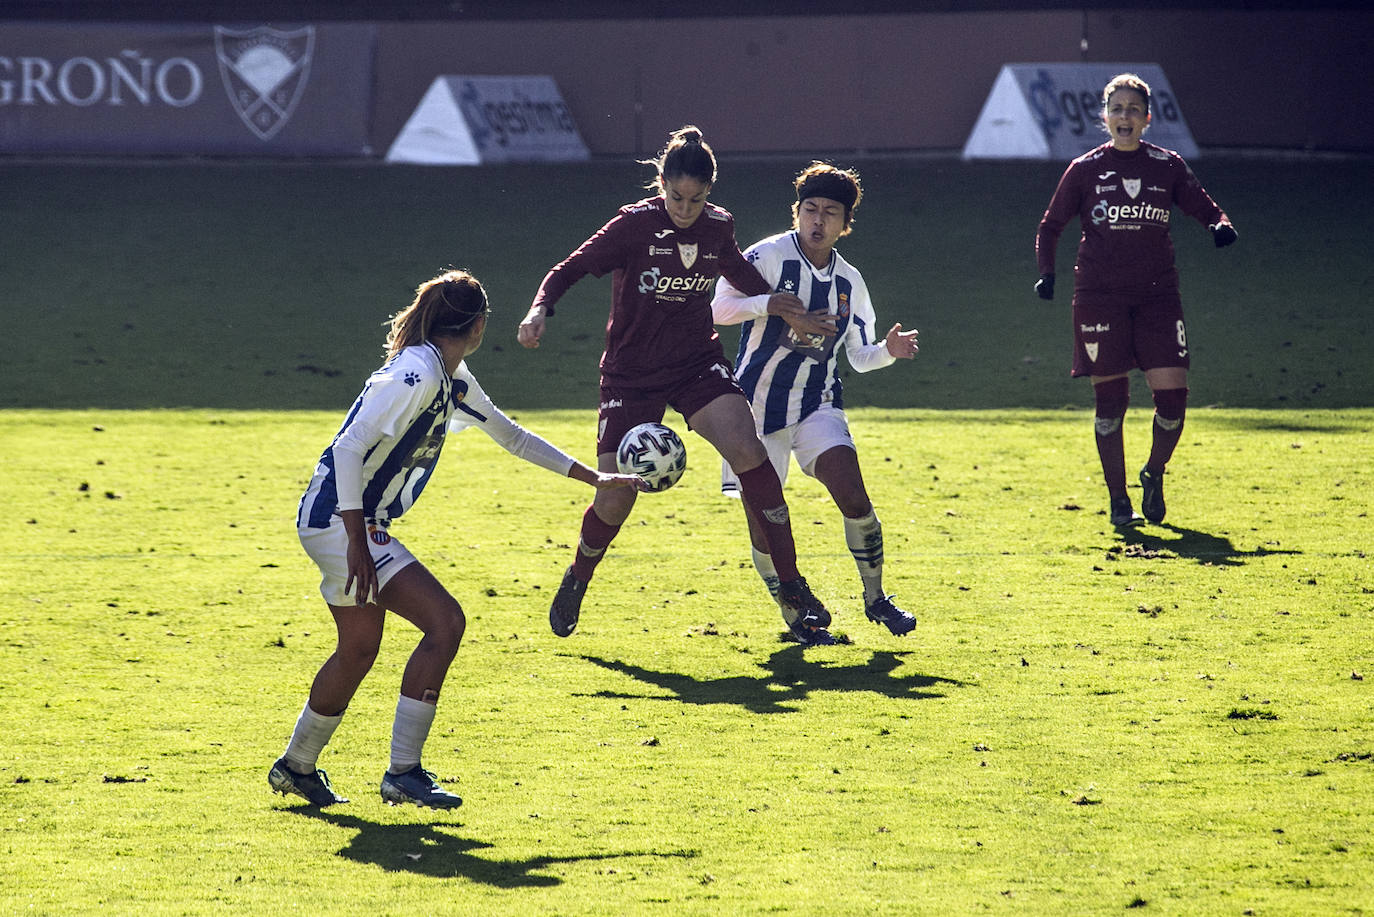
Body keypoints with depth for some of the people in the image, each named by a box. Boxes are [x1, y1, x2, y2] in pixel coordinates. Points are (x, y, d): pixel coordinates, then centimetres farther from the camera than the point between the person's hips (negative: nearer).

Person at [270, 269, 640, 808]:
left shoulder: (452, 379, 11)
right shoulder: (417, 374, -19)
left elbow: (512, 436, 24)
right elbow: (350, 446, -25)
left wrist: (596, 479, 26)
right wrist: (357, 541, -28)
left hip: (351, 522, 10)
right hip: (340, 521, -10)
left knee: (359, 650, 19)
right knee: (444, 620, -15)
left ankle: (297, 768, 34)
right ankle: (404, 773, -11)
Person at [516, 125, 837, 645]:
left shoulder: (718, 227, -1)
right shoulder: (635, 225, -14)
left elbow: (738, 271, 21)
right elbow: (570, 270, -14)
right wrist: (540, 310, -32)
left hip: (698, 364, 2)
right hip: (631, 376, -2)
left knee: (750, 455, -22)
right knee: (613, 502, -7)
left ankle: (793, 593, -15)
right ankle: (576, 582, 27)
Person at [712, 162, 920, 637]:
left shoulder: (849, 282, 6)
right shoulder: (769, 256, -8)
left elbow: (860, 356, 13)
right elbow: (720, 307, -17)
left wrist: (889, 350, -8)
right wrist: (774, 305, -29)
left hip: (818, 406, 3)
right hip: (759, 406, -2)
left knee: (853, 496, -18)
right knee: (762, 521, -6)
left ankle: (876, 598, 0)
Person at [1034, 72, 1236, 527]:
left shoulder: (1167, 166, 6)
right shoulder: (1086, 169, 4)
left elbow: (1205, 209, 10)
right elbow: (1051, 225, 10)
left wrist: (1222, 227, -13)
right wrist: (1046, 272, -5)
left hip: (1157, 296, 1)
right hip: (1100, 297, -1)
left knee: (1172, 393, -8)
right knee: (1110, 400, -1)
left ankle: (1154, 474, 19)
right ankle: (1118, 499, 11)